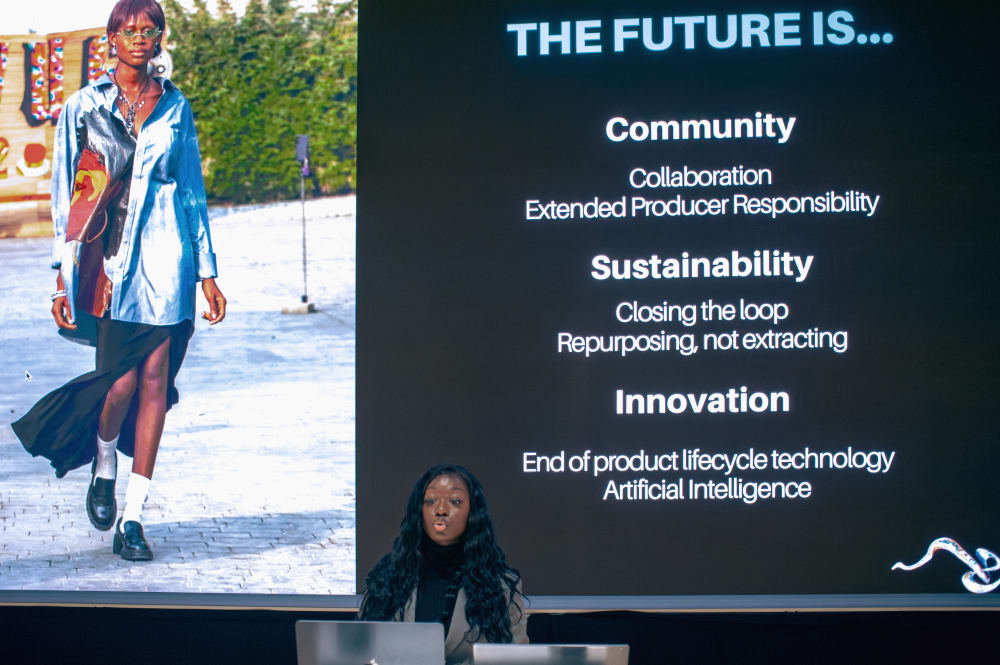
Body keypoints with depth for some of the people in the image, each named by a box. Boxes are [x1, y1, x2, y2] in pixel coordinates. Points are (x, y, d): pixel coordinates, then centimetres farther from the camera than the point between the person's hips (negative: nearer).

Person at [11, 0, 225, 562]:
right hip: (109, 252, -2)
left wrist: (208, 272, 11)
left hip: (165, 252, 2)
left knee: (155, 378, -3)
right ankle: (104, 467, 24)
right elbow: (66, 196, 7)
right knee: (125, 378, -9)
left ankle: (133, 517, 2)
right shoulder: (85, 106, 7)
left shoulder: (176, 108, 12)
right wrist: (64, 274, 1)